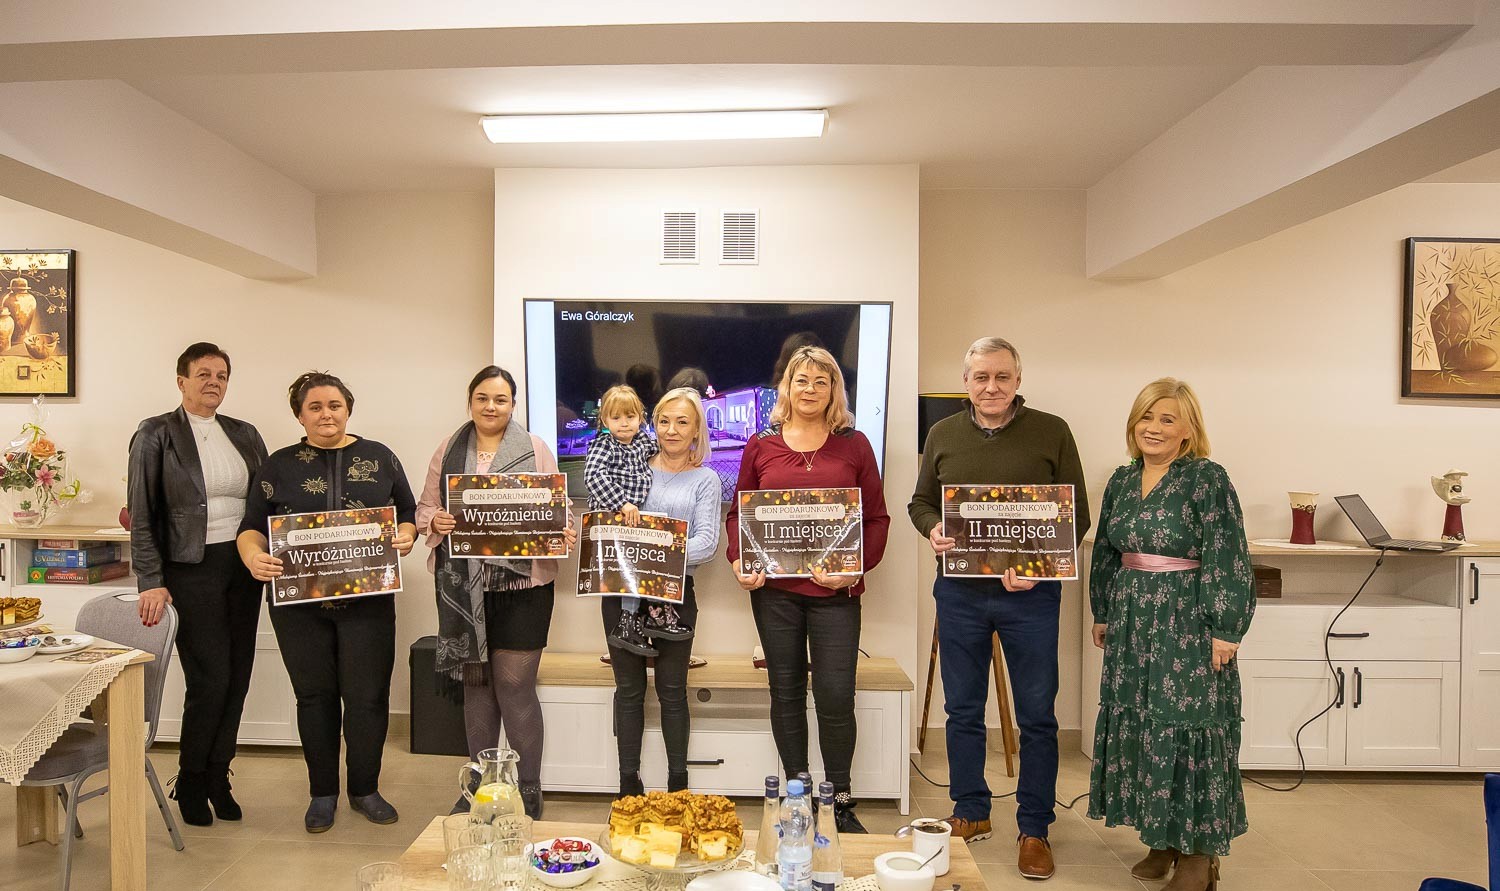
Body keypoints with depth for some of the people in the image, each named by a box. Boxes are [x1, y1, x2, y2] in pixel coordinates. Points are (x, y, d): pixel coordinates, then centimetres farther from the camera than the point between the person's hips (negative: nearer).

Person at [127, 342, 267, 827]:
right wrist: (151, 582, -11)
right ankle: (190, 783, 16)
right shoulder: (155, 435, -2)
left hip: (243, 568, 5)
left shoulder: (245, 434, 11)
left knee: (237, 677, 7)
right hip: (190, 571, -4)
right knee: (211, 678, -6)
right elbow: (141, 517, -5)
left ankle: (217, 777, 23)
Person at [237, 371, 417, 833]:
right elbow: (252, 526, 5)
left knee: (368, 695, 2)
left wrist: (405, 536, -14)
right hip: (300, 601, 1)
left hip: (368, 600, 0)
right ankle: (322, 793, 25)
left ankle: (364, 789, 20)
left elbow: (408, 514, 8)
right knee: (315, 695, 10)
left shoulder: (379, 458, 6)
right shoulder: (280, 465, 7)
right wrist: (253, 555, -17)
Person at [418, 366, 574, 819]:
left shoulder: (534, 449, 1)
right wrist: (434, 521, -11)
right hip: (462, 586, 3)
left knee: (515, 686, 0)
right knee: (475, 684, 13)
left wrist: (564, 533, -20)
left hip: (520, 583, -3)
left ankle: (528, 794, 15)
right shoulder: (449, 450, 10)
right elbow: (425, 507, 11)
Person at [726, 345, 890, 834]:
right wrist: (739, 561, -5)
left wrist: (856, 568, -10)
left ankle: (840, 801, 19)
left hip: (835, 591, -1)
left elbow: (877, 518, 4)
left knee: (835, 697, 0)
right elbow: (737, 513, 11)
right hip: (774, 588, 1)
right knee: (786, 692, 11)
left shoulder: (853, 445, 3)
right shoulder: (761, 446, 6)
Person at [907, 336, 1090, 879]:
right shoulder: (943, 434, 5)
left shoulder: (1052, 432, -3)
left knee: (1037, 716, 7)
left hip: (1030, 594, -2)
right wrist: (932, 529, -10)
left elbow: (1077, 514, -3)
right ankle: (971, 814, 32)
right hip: (959, 593, 3)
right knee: (962, 710, 13)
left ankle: (1034, 830, 24)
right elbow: (921, 502, 13)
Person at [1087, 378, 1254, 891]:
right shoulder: (1122, 481, 9)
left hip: (1187, 627, -6)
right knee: (1137, 728, 11)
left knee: (1187, 730, 0)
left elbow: (1227, 561, -14)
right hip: (1133, 627, 7)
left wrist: (1224, 633, -16)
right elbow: (1105, 553, 17)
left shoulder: (1207, 479, -10)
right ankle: (1162, 839, 27)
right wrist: (1102, 615, 18)